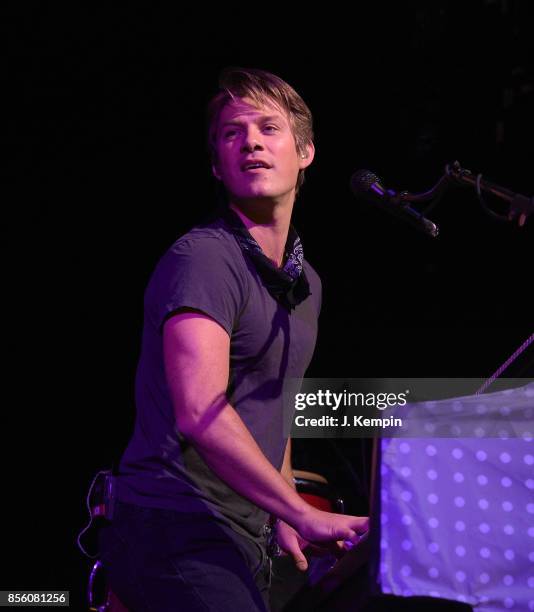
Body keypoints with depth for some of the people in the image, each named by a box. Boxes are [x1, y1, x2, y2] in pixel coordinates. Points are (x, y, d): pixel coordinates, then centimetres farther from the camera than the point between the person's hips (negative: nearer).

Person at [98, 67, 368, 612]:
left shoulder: (305, 284, 16)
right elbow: (201, 414, -24)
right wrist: (304, 515, -24)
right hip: (179, 531, -9)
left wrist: (283, 521, 18)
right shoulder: (203, 258, -12)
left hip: (237, 544, 9)